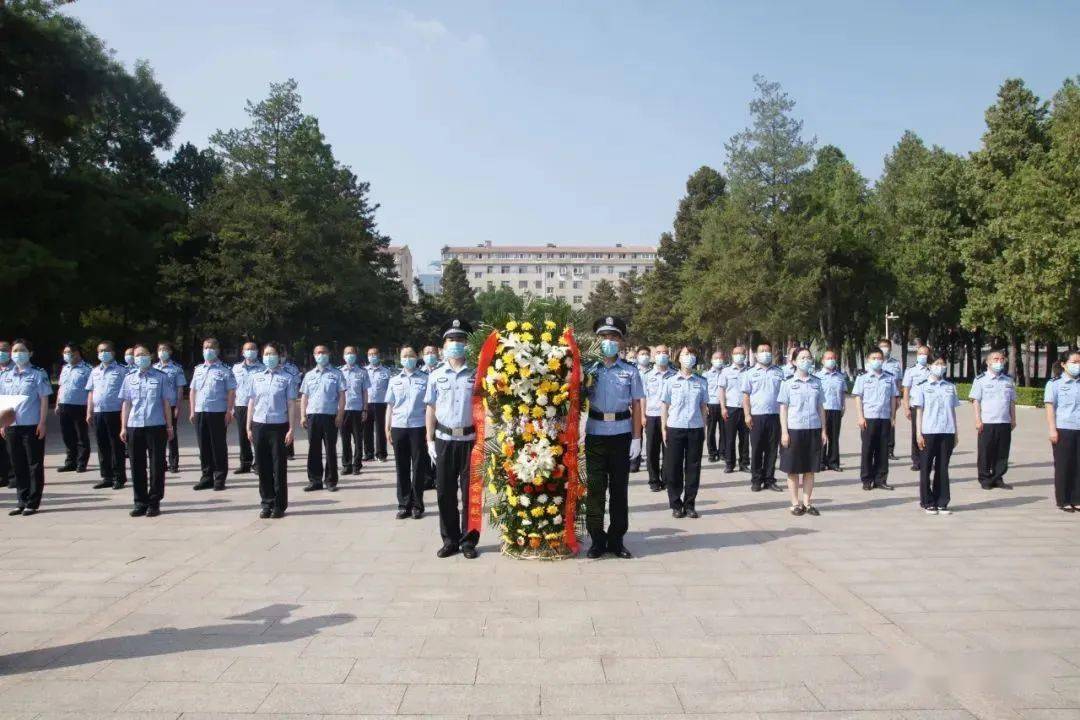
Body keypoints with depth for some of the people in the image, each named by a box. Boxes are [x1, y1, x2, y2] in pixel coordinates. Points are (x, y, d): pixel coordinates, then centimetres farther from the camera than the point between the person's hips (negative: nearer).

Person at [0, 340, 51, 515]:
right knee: (18, 465, 10)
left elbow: (44, 400, -5)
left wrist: (42, 423, -10)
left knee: (35, 465, 2)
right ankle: (22, 501, 19)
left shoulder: (38, 374, -3)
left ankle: (33, 502, 9)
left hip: (32, 426, -5)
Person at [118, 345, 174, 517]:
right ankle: (140, 502, 15)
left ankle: (154, 502, 11)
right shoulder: (129, 378, 11)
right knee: (137, 466, 6)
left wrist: (169, 426, 4)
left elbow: (166, 403, 5)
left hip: (156, 426, -2)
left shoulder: (161, 377, 4)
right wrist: (123, 427, 9)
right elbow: (126, 404, 13)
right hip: (134, 427, 2)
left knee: (156, 465, 2)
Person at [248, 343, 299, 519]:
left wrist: (291, 429, -5)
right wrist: (249, 427, 9)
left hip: (278, 426, -3)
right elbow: (251, 403, 12)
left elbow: (291, 405, -1)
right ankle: (266, 503, 18)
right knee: (263, 467, 7)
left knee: (279, 467, 2)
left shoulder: (287, 378, 0)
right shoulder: (256, 377, 10)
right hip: (259, 425, 3)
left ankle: (279, 505, 12)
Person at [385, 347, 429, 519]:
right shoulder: (394, 380, 12)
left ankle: (417, 506, 12)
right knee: (402, 468, 7)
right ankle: (403, 505, 16)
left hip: (418, 427, -3)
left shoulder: (425, 379, 3)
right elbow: (390, 406, 13)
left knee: (418, 468, 3)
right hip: (398, 427, 3)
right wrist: (387, 429, 7)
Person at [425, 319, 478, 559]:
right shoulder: (436, 375, 6)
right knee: (445, 492, 7)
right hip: (444, 440, 2)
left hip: (470, 439, -2)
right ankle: (450, 540, 19)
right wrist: (430, 440, 4)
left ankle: (468, 541, 15)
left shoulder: (476, 374, 1)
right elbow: (431, 410, 8)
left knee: (470, 492, 4)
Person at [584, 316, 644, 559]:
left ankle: (616, 539, 17)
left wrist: (637, 437, 0)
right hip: (595, 434, 0)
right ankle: (597, 539, 12)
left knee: (619, 487, 7)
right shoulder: (589, 370, 4)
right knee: (595, 487, 2)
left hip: (621, 433, 0)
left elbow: (636, 405, 5)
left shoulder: (630, 371, 5)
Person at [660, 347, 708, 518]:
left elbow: (703, 407, 12)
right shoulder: (671, 381, 5)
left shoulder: (701, 382, 8)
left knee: (693, 467, 4)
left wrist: (703, 429, 7)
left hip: (695, 429, 1)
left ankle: (690, 504, 14)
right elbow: (665, 406, 6)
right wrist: (664, 429, 1)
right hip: (674, 428, -1)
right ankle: (676, 505, 12)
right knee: (673, 467, 1)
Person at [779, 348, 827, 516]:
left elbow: (820, 407, 12)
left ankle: (807, 503, 17)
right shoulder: (788, 383, -1)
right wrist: (784, 432, -8)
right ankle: (795, 503, 13)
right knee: (793, 469, 3)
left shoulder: (817, 382, 9)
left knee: (810, 469, 8)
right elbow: (783, 408, -2)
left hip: (814, 429, 3)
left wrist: (823, 430, 8)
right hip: (794, 429, -3)